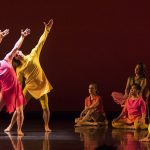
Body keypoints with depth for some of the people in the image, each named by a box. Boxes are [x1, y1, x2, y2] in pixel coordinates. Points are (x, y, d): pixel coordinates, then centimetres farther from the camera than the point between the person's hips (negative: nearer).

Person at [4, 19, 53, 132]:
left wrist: (47, 30, -11)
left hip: (42, 86, 0)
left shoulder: (33, 55, 0)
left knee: (45, 108, -2)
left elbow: (41, 42, -4)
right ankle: (10, 126, -1)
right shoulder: (19, 69, 0)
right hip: (30, 88, 0)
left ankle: (46, 126, 14)